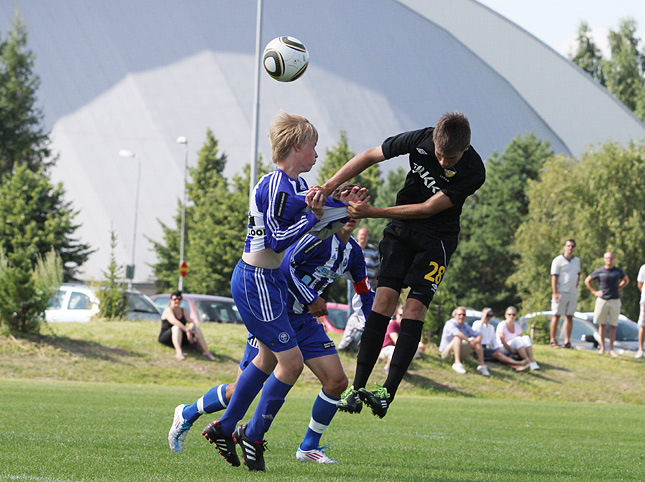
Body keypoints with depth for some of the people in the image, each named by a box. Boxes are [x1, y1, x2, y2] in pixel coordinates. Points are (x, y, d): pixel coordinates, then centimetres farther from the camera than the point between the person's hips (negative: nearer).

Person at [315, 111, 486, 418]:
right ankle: (358, 387, -10)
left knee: (415, 308, -14)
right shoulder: (420, 140, -16)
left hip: (437, 238, -2)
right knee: (384, 300, -10)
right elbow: (369, 157, -3)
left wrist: (372, 212, -22)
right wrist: (328, 188, -13)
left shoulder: (473, 172, -23)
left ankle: (388, 392, -15)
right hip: (401, 230, 2)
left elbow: (428, 208, -21)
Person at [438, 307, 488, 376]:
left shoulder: (465, 326, 7)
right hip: (446, 352, -7)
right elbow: (457, 333, -34)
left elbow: (478, 335, 4)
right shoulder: (450, 323, -15)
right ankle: (457, 363, -46)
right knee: (457, 338, -33)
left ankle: (482, 366, -12)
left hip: (460, 352, 7)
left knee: (477, 342, -3)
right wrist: (469, 340, -32)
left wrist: (477, 340, -19)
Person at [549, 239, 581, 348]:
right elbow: (554, 277, -9)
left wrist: (576, 285, 14)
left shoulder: (577, 260, 14)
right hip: (561, 293, -6)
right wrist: (555, 293, -16)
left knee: (569, 317, 4)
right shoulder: (558, 260, -5)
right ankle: (553, 340, -2)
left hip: (573, 293, 6)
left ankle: (567, 341, 6)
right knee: (556, 316, -4)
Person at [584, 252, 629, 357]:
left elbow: (626, 280, 22)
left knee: (613, 325, 1)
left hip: (615, 301, 1)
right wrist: (594, 292, 2)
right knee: (602, 324, 2)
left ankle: (611, 349, 6)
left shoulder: (618, 271, 4)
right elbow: (587, 281, 11)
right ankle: (602, 347, 11)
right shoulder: (599, 271, 0)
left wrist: (618, 288, 8)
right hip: (602, 300, -1)